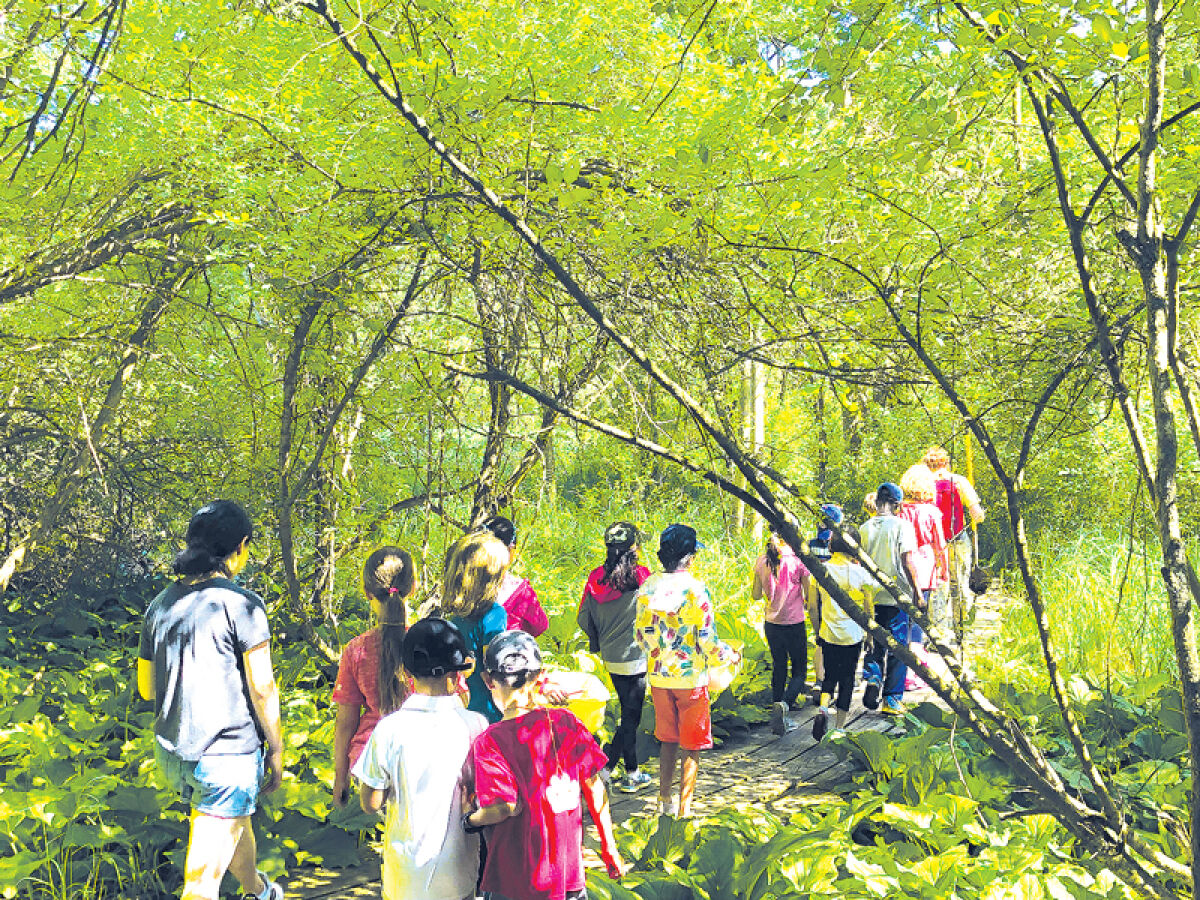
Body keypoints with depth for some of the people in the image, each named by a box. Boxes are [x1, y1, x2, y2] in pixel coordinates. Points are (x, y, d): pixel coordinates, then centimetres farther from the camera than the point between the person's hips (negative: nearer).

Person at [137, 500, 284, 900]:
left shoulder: (160, 605, 3)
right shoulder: (242, 605, -17)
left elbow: (147, 688, 11)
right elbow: (262, 689, -16)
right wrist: (276, 749, -4)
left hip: (172, 753, 7)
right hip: (229, 755, -7)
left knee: (234, 820, 31)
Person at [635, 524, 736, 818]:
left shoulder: (648, 586, -3)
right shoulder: (694, 588, -18)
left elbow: (640, 634, 5)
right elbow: (707, 640, -16)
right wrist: (729, 655, 3)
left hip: (658, 675, 5)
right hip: (690, 677, -5)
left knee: (667, 739, 21)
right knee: (692, 745, 10)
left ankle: (665, 800, 30)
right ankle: (684, 807, 16)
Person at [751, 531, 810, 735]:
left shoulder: (761, 561, 0)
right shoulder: (798, 559, -11)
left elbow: (755, 595, 8)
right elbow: (809, 595, -8)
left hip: (771, 624, 4)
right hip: (794, 624, -4)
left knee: (779, 668, 18)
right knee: (799, 671, 8)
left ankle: (779, 720, 19)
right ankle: (785, 703, -19)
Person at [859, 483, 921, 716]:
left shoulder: (865, 528, 4)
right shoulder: (902, 525, -9)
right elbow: (907, 561, -14)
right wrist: (916, 591, -6)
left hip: (872, 598, 4)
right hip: (897, 596, -4)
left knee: (876, 645, 18)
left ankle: (872, 677, -7)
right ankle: (892, 700, 8)